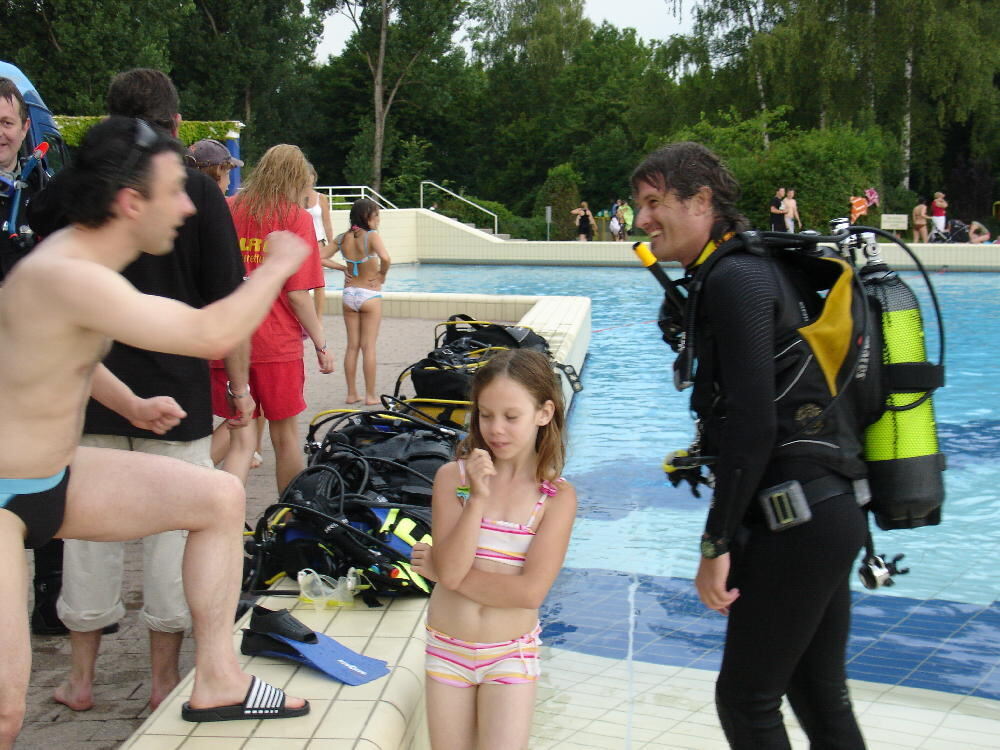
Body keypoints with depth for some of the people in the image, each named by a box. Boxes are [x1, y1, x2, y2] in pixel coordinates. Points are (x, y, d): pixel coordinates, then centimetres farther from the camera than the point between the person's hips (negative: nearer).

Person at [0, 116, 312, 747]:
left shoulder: (82, 256, 2)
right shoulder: (68, 276, -29)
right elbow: (212, 336, -29)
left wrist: (130, 404, 11)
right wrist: (278, 267, -12)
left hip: (56, 474, 10)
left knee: (220, 496, 6)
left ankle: (217, 681, 14)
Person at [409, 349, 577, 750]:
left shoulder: (557, 496, -10)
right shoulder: (452, 476, -8)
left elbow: (530, 592, -18)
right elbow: (450, 572, -16)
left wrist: (442, 570, -15)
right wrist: (478, 498, -24)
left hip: (510, 653, -1)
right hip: (448, 647, 2)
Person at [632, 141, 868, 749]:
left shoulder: (734, 279, -14)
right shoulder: (765, 267, 15)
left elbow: (751, 424, -21)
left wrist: (717, 544, -16)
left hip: (796, 521, -10)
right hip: (832, 511, 10)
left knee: (746, 699, 2)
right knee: (820, 695, 18)